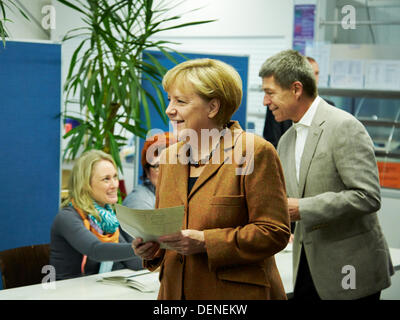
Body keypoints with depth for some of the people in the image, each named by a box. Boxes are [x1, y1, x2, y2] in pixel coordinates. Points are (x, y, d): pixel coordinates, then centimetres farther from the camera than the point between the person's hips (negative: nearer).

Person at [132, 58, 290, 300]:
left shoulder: (255, 153, -11)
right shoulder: (170, 156, 9)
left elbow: (275, 233, -15)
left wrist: (205, 242, -20)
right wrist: (152, 248, -5)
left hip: (236, 293, -5)